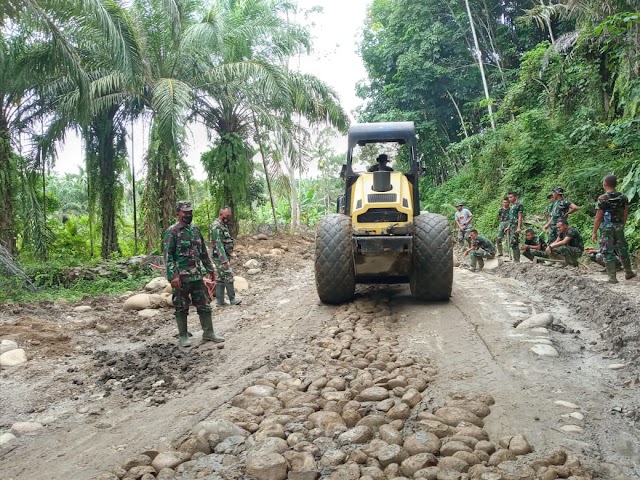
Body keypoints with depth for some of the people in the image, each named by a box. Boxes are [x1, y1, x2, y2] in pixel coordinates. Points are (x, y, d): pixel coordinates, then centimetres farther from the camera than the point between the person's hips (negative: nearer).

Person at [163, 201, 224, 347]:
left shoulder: (195, 230, 12)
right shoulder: (171, 232, -9)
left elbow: (203, 252, 19)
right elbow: (168, 256, -14)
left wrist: (210, 269, 17)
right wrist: (173, 275, -22)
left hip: (197, 275, 6)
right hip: (181, 277, -6)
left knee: (204, 305, 8)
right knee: (181, 307, 4)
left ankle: (208, 333, 18)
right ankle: (183, 336, 15)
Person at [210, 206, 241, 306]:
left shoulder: (223, 225, 16)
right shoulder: (216, 226, -16)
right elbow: (218, 245, -23)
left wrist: (227, 258, 22)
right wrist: (224, 260, -27)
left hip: (224, 256, 10)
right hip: (220, 256, -10)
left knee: (221, 278, 10)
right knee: (228, 276, -9)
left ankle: (220, 301, 14)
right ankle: (232, 299, -2)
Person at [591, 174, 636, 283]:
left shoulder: (602, 198, -13)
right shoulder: (623, 197, 2)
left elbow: (598, 217, -13)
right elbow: (625, 214, 8)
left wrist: (594, 232, -7)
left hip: (606, 227, -4)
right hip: (619, 226, 5)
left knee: (608, 252, 1)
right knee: (623, 250, 18)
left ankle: (612, 277, 2)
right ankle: (628, 273, 32)